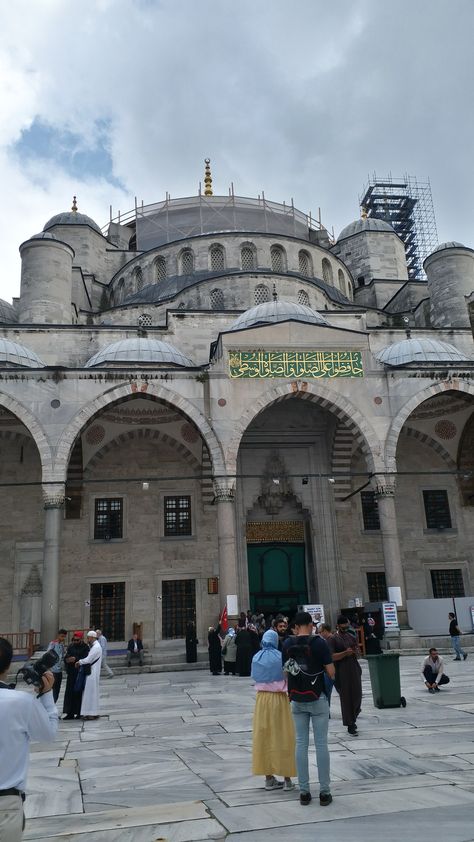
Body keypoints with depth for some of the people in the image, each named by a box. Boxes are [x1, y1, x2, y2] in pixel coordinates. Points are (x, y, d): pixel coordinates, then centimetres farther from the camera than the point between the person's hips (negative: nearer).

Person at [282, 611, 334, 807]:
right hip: (317, 698, -3)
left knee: (301, 744, 9)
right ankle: (324, 792, 9)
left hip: (297, 700, 3)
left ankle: (304, 791, 14)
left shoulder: (288, 644, -2)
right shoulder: (319, 643, -12)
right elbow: (331, 672, -13)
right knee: (321, 744, 5)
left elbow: (286, 669, 4)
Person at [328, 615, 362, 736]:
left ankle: (353, 720, 31)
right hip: (342, 673, -6)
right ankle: (350, 725, 7)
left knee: (357, 696, 9)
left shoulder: (351, 637, 13)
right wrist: (345, 653, -25)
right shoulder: (332, 639, -6)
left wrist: (355, 652, -3)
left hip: (355, 670, 6)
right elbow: (332, 657, -15)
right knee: (346, 698, -2)